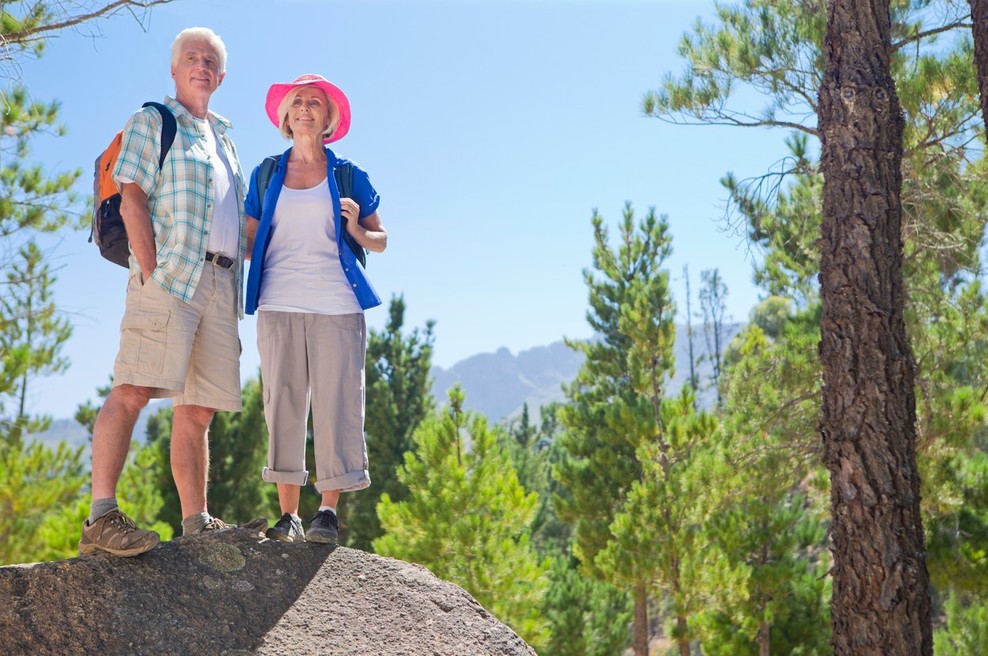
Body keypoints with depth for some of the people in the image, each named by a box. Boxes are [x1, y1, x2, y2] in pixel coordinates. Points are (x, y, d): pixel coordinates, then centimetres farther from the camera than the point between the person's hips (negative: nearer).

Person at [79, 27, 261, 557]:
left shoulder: (225, 140, 28)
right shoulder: (152, 121, 9)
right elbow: (132, 198, -3)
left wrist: (239, 288, 15)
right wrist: (151, 271, -15)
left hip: (221, 281, 6)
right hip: (169, 274, -6)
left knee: (199, 409, 4)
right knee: (133, 389, -17)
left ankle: (197, 524, 5)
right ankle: (100, 517, -22)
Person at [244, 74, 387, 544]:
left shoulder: (348, 176, 12)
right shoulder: (266, 175, 16)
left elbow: (380, 241, 14)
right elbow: (248, 241, 17)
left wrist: (356, 230, -7)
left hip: (336, 306, -1)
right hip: (279, 305, 2)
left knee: (335, 404, -6)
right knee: (282, 404, -2)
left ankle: (328, 512, 0)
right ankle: (288, 516, 2)